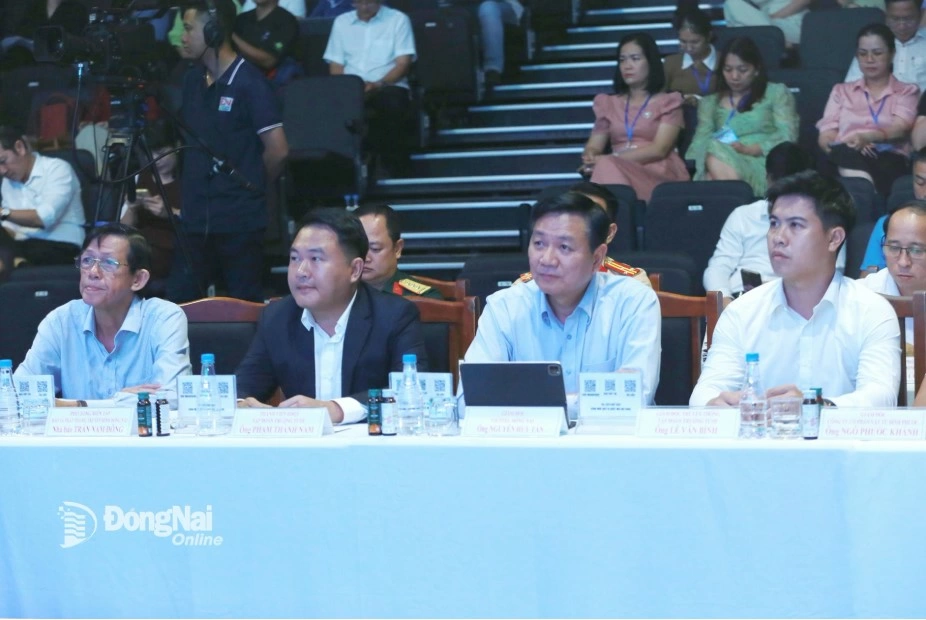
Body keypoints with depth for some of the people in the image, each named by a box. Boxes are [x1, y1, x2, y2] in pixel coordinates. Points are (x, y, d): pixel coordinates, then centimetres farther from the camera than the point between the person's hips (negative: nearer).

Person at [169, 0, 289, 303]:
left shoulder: (249, 83, -11)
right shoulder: (192, 80, 10)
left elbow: (277, 149, -14)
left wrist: (252, 186, 1)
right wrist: (193, 184, 8)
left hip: (240, 220, -6)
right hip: (195, 217, 6)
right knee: (179, 303, 6)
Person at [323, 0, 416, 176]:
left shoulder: (398, 20, 8)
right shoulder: (341, 22, 17)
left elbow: (403, 64, 0)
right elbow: (336, 66, 13)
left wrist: (379, 85, -18)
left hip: (388, 86, -2)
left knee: (393, 104, -38)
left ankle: (393, 165, -21)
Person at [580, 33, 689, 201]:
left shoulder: (668, 102, 13)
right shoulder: (608, 104, 27)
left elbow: (659, 150, -3)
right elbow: (593, 146, 18)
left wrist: (608, 160, -14)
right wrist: (590, 158, -10)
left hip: (658, 175, -3)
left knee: (607, 167, -38)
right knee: (606, 168, -39)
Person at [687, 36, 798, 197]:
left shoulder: (777, 93, 18)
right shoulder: (710, 102, 26)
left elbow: (787, 136, 4)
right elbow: (701, 140, 10)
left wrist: (748, 150, -12)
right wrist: (690, 168, -14)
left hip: (763, 162, -2)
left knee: (716, 155, -35)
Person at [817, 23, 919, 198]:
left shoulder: (907, 91, 22)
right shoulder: (841, 91, 28)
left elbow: (900, 129, 0)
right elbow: (825, 136, 15)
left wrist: (866, 137, -23)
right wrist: (849, 144, -11)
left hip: (888, 159, 0)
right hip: (846, 160, 0)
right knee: (849, 155, -40)